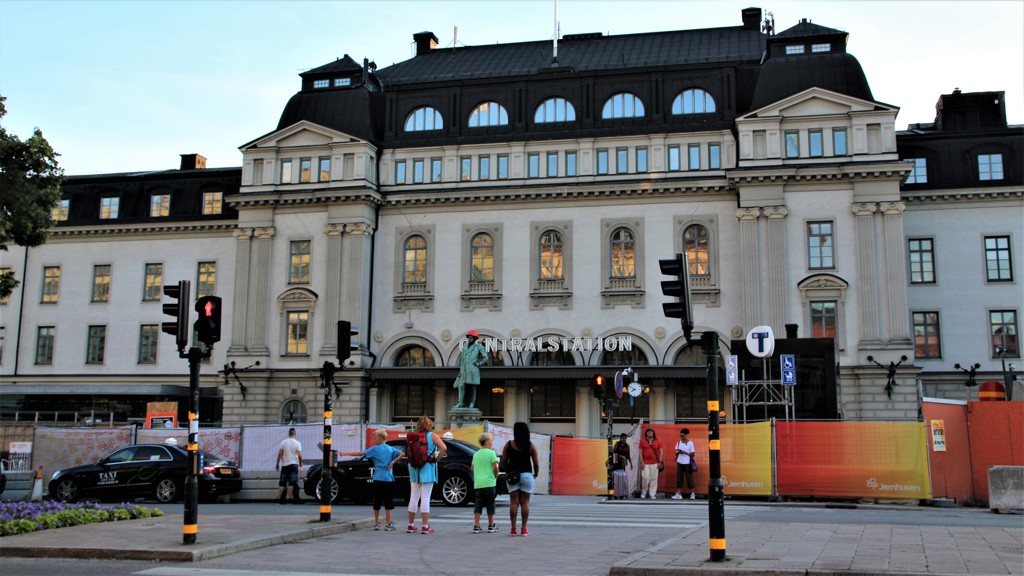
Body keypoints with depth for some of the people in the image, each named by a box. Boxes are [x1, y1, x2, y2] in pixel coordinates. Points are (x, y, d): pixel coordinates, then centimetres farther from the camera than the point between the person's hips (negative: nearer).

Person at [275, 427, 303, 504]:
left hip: (284, 465, 3)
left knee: (282, 483, 7)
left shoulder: (283, 442, 2)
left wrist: (277, 464, 10)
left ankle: (279, 498, 4)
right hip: (293, 465, -3)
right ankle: (288, 498, -6)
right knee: (292, 483, 0)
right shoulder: (297, 443, -4)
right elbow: (300, 455, -9)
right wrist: (300, 465, 3)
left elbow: (279, 454, 2)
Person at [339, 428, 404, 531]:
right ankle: (388, 524, -2)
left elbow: (361, 453, -7)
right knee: (388, 501, 1)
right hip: (389, 479, 1)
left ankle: (376, 523, 15)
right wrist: (393, 462, -3)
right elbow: (402, 454, -2)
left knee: (377, 501, 9)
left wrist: (345, 453, -5)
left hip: (378, 478, -1)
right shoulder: (390, 449, 7)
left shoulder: (375, 449, -2)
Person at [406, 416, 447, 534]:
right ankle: (425, 526, -3)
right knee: (425, 498, -3)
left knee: (413, 497, 10)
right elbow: (444, 448, -16)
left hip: (414, 468, 4)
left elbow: (408, 451, 2)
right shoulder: (432, 435, -5)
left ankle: (411, 525, 15)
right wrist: (436, 459, -5)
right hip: (427, 468, -4)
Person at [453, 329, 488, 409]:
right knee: (461, 386, -7)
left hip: (472, 369, -4)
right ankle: (461, 403, -10)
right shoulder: (464, 347, 21)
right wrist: (460, 370, 14)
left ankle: (472, 404, -2)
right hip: (464, 370, 4)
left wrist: (478, 364, -5)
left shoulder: (478, 347, 7)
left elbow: (485, 357, 4)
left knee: (472, 386, -4)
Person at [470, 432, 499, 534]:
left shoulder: (476, 454, 12)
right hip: (489, 483, -5)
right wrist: (495, 476, 5)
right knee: (490, 505, 6)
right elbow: (495, 467, -11)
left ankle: (476, 526, -2)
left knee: (478, 505, 3)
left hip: (478, 483, 5)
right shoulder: (491, 453, -6)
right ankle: (491, 526, 13)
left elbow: (472, 468, 15)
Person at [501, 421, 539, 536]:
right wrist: (535, 474, 15)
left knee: (514, 502, 4)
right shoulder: (531, 446, -2)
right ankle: (524, 529, 5)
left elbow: (504, 462, 0)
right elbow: (536, 463, -2)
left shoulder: (508, 445, -1)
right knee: (525, 502, 5)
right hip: (527, 475, 0)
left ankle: (513, 529, 4)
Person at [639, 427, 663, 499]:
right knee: (646, 478, -2)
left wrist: (660, 462, 0)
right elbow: (640, 452, 3)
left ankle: (652, 494, 8)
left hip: (655, 463, 1)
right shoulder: (643, 441, 3)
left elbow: (660, 452, 6)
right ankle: (643, 492, 16)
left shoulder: (658, 441, 5)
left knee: (654, 478, 1)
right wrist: (642, 462, -4)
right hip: (646, 463, -1)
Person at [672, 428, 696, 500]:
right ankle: (678, 494, -1)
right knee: (679, 478, 0)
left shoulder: (690, 443, -6)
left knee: (689, 478, 3)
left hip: (687, 463, -4)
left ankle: (692, 494, 16)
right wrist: (677, 452, -10)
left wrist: (685, 452, -18)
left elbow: (693, 454, -8)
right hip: (680, 463, 4)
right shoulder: (679, 443, 7)